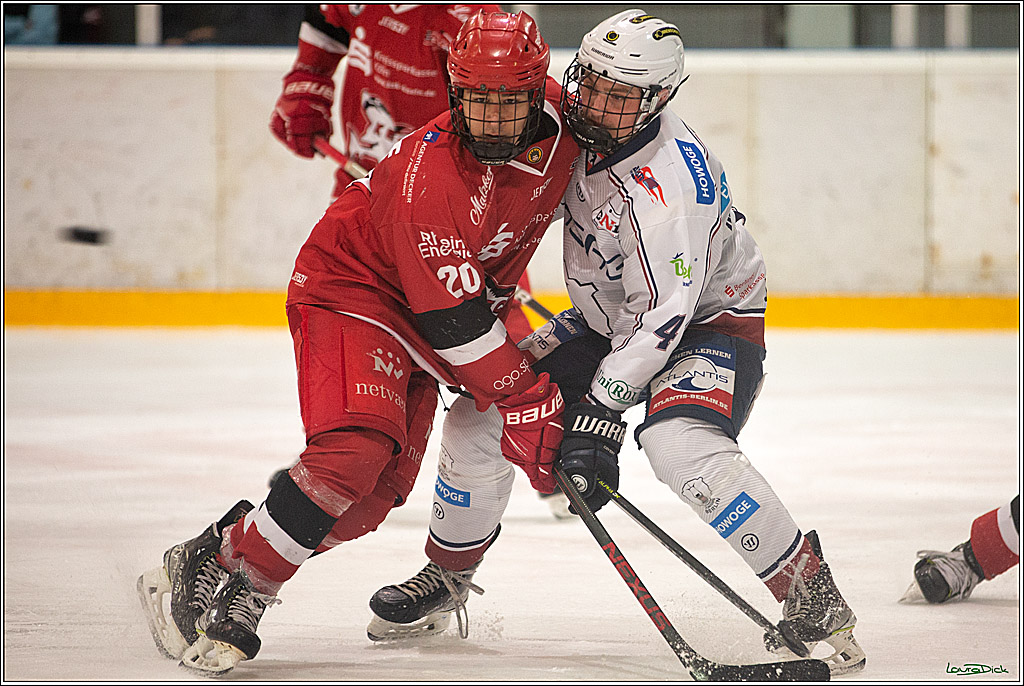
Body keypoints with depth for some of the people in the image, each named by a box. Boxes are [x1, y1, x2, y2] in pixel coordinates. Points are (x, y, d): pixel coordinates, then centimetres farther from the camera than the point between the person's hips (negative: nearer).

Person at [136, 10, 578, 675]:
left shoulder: (556, 117, -13)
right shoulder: (428, 177, -33)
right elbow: (455, 324, -31)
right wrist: (532, 403, -28)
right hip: (351, 289, -7)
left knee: (375, 495, -5)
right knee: (355, 452, -28)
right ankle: (210, 570, -19)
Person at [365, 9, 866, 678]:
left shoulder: (667, 178, -34)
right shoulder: (574, 126, -10)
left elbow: (664, 311, -36)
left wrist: (602, 410, -40)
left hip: (712, 321, -8)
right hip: (611, 317, 8)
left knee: (682, 447, -36)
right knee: (483, 412, 0)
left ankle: (813, 597, -25)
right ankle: (446, 576, 22)